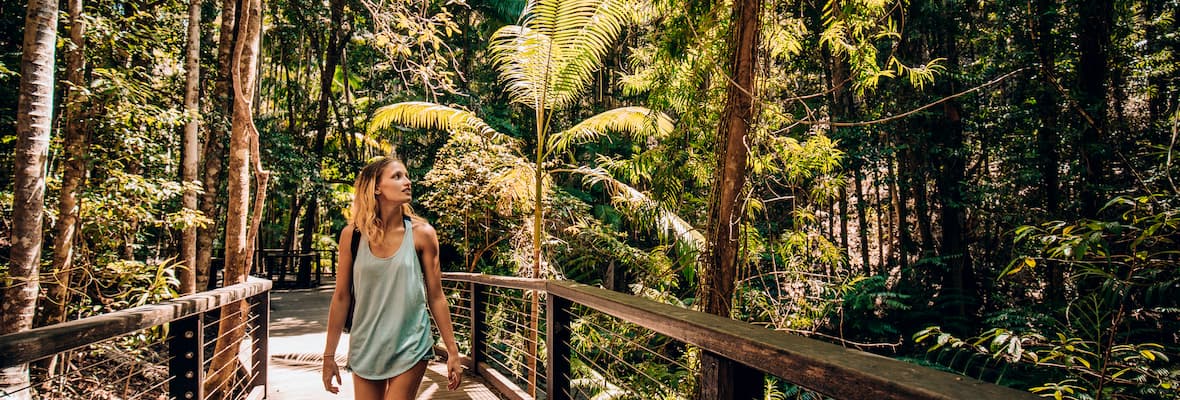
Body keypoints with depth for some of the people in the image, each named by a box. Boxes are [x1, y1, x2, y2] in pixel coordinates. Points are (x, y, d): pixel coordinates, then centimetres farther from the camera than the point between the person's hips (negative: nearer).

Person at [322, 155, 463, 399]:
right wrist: (329, 354, 5)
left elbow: (436, 297, -2)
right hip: (365, 348, 2)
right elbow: (341, 297, 2)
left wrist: (452, 351, -1)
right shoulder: (352, 235, -5)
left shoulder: (422, 234, -8)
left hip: (410, 347, -2)